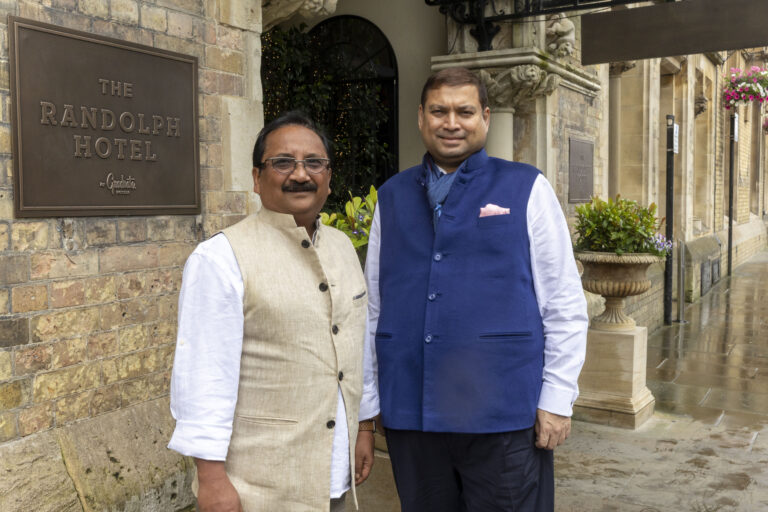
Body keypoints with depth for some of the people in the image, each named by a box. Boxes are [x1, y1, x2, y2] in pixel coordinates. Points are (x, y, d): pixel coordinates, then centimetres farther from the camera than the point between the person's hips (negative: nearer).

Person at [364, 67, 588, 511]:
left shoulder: (526, 188, 0)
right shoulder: (392, 196, 9)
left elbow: (565, 305, -2)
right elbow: (374, 303, 13)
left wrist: (557, 399, -5)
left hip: (504, 417, -3)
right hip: (410, 416, 3)